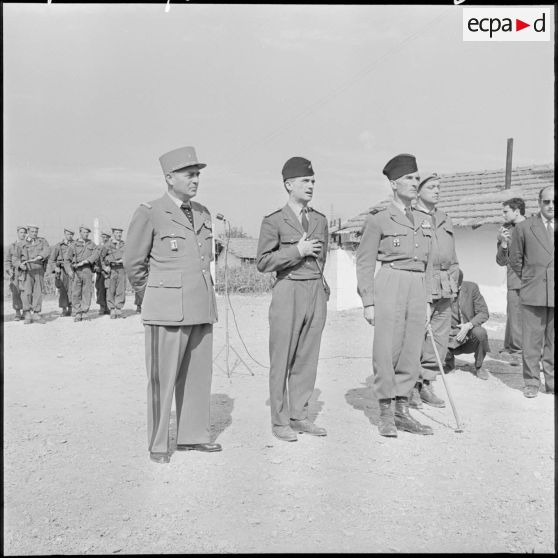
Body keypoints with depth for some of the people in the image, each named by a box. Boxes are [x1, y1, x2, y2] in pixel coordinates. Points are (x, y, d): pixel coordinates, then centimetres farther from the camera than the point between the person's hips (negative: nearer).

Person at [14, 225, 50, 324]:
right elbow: (16, 259, 11)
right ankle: (27, 315, -7)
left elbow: (47, 251, -11)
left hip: (39, 271, 1)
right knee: (27, 292, -11)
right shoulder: (21, 245, 9)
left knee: (38, 293, 1)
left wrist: (37, 258, -26)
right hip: (27, 271, -1)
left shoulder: (42, 241, 8)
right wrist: (20, 264, -12)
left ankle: (36, 314, 10)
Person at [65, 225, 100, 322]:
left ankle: (85, 313, 0)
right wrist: (70, 271, -4)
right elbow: (67, 259, 10)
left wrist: (84, 261, -13)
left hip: (87, 269, 0)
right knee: (76, 292, -3)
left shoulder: (92, 244, 16)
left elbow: (96, 253, -2)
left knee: (87, 292, -4)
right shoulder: (73, 245, 13)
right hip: (76, 270, 0)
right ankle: (78, 313, 2)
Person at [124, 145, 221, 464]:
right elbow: (133, 263, 3)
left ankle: (193, 436, 23)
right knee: (163, 378, 1)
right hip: (167, 310, -5)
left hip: (202, 308, 6)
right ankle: (158, 444, 13)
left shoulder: (203, 214, 13)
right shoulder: (150, 214, -5)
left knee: (199, 375, 10)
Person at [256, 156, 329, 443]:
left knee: (307, 359, 8)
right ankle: (280, 422, 9)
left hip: (317, 292, 5)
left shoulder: (320, 220, 13)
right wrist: (297, 251, -11)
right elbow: (262, 263, -6)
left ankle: (299, 416, 18)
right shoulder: (273, 221, -2)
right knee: (282, 361, 0)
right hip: (288, 292, -5)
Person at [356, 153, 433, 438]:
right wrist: (368, 302, -8)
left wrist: (427, 301, 15)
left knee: (411, 352, 6)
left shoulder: (424, 221, 16)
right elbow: (365, 262, -2)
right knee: (386, 351, -2)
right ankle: (385, 415, 10)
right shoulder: (378, 219, -1)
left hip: (417, 289, 6)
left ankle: (402, 412, 17)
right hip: (389, 286, -5)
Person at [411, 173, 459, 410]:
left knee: (439, 340, 6)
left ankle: (426, 385, 18)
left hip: (445, 291, 6)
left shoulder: (445, 220, 20)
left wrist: (453, 283, 12)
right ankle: (410, 388, 7)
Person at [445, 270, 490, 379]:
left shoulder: (472, 288, -11)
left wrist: (468, 325, -26)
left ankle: (478, 367, -6)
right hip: (452, 338, 0)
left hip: (469, 332, 0)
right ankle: (449, 362, 12)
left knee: (480, 332, -34)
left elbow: (483, 313, -11)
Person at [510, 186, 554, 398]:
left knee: (553, 342, 7)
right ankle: (531, 382, 13)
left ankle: (552, 382, 18)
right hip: (533, 294, -1)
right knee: (531, 342, 2)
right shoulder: (524, 228, 4)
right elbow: (515, 259, 11)